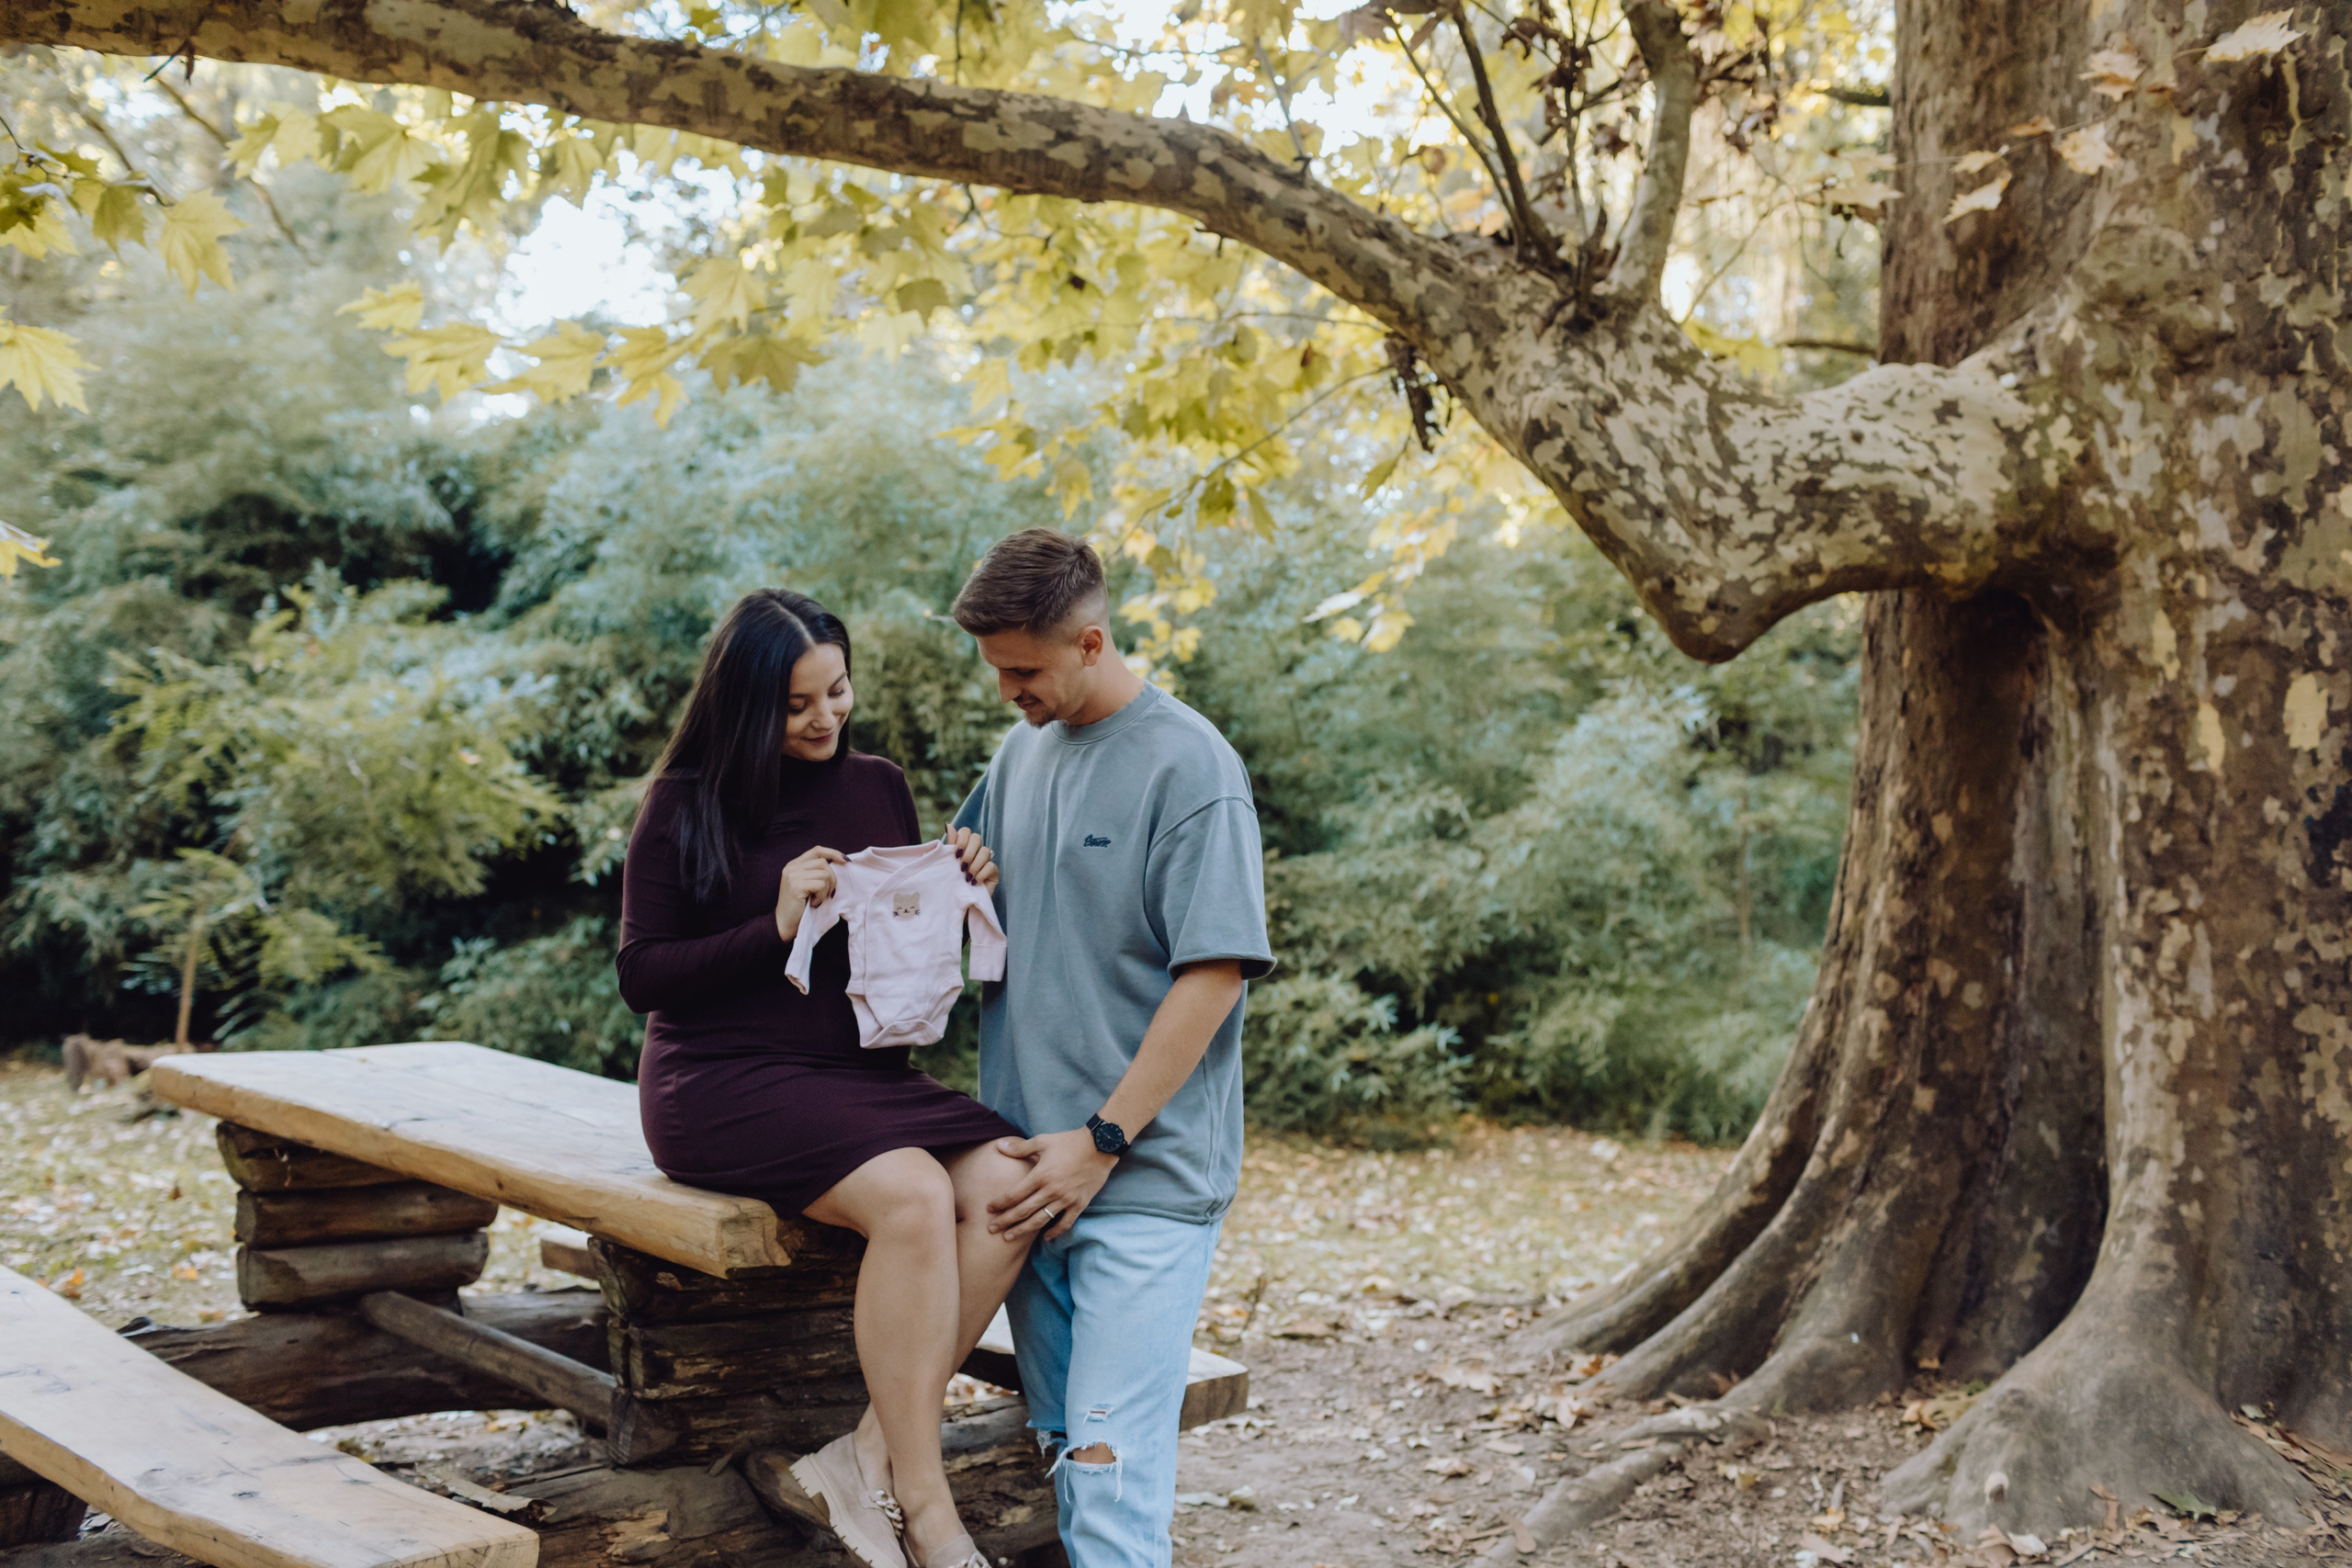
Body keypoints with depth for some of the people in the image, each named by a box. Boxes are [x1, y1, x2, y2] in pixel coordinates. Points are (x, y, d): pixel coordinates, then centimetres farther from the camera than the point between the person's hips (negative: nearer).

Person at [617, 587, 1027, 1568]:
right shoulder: (687, 806, -1)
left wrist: (958, 893, -3)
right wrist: (775, 927, -17)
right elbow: (641, 975, -5)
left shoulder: (878, 789, 12)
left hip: (862, 1071, 5)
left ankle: (871, 1455, -17)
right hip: (725, 1080, -5)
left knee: (1007, 1184, -24)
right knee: (911, 1195, -31)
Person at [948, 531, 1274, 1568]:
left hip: (1146, 1179, -7)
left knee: (1108, 1474, -11)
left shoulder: (1187, 765, -9)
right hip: (1029, 1169, 7)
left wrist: (1102, 1141, -16)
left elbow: (1215, 972, -14)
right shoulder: (1021, 753, 13)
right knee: (1054, 1457, 11)